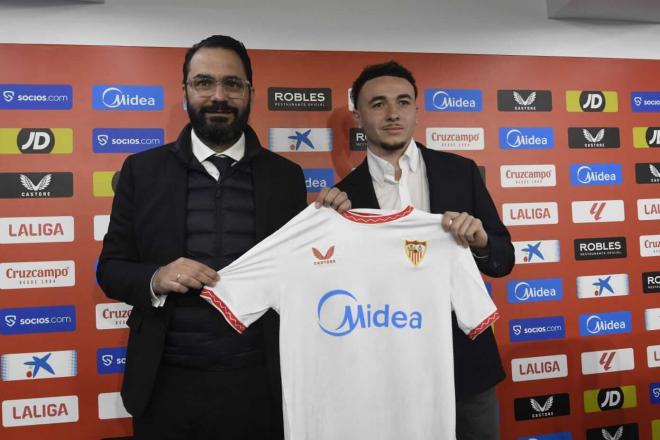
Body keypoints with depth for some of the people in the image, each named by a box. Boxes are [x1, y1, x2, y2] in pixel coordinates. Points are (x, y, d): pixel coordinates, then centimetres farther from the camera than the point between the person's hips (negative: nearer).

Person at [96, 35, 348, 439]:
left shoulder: (286, 175, 2)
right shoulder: (143, 170, 1)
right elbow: (110, 267, 4)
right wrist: (154, 279, -16)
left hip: (259, 384, 0)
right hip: (168, 384, 0)